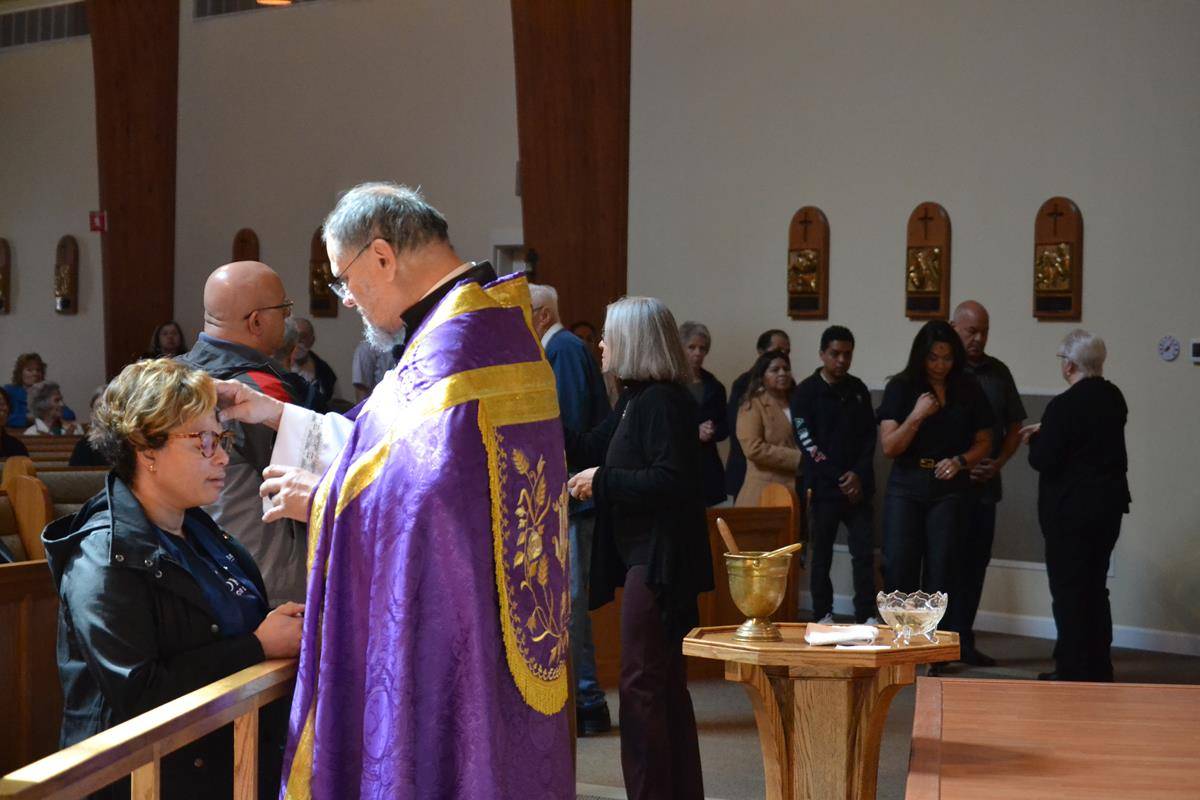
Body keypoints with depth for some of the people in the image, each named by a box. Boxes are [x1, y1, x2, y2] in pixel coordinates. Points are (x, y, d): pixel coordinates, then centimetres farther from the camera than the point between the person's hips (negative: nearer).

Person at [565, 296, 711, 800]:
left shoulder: (662, 401, -17)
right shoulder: (635, 400, 14)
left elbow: (671, 480, -24)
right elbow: (588, 449, 21)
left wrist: (602, 481, -16)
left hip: (657, 563, -11)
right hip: (644, 557, 11)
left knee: (640, 685, -7)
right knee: (665, 684, 15)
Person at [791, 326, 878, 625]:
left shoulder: (858, 390, 11)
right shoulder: (806, 392, -2)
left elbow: (869, 435, 9)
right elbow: (807, 442, -8)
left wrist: (859, 474, -7)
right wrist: (839, 478, -12)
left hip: (857, 487, 3)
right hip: (824, 488, -3)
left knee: (864, 552, -1)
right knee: (821, 555, 4)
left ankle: (867, 615, 4)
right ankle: (823, 616, 12)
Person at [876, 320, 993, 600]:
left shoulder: (968, 391, 6)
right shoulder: (900, 388, 2)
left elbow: (983, 443, 12)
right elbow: (889, 447, -3)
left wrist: (959, 461, -7)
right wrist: (917, 415, -14)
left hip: (949, 490, 1)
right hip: (906, 486, -1)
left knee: (941, 571, -1)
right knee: (899, 569, -6)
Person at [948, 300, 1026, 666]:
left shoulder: (998, 372, 11)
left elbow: (1014, 427, 16)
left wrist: (998, 463, -1)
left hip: (985, 485, 5)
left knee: (975, 563, 8)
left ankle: (964, 640, 16)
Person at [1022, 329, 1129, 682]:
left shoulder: (1063, 406, -19)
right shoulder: (1114, 398, 4)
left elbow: (1043, 461, -18)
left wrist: (1036, 439, 2)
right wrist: (1047, 430, 17)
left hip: (1070, 510, -7)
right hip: (1109, 504, 7)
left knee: (1068, 590, 1)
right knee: (1096, 586, 16)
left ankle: (1073, 670, 3)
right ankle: (1099, 667, 21)